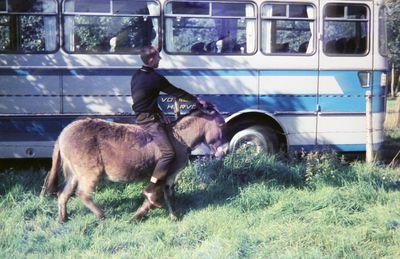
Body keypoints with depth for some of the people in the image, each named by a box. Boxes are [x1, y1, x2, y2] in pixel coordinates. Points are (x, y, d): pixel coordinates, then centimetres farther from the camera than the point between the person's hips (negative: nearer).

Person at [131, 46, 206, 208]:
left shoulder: (137, 75, 11)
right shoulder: (155, 78, -16)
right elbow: (176, 92, -10)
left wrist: (158, 110, 19)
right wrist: (197, 101, 0)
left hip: (141, 116, 10)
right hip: (149, 120, -10)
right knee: (168, 152, -17)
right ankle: (150, 189, -23)